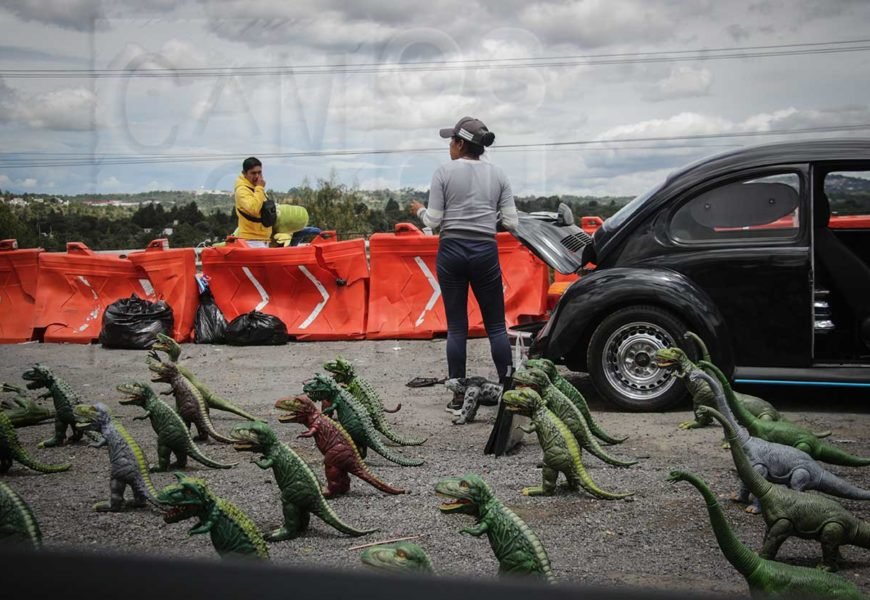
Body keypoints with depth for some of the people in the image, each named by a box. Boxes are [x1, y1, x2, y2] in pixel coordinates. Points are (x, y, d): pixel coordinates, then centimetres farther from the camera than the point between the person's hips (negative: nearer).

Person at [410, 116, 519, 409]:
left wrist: (420, 211, 17)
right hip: (485, 252, 2)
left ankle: (458, 394, 6)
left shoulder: (445, 172, -4)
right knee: (496, 325, 8)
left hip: (451, 251, -1)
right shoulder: (498, 174, 5)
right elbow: (511, 222, 2)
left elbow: (433, 221, -4)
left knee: (456, 327, 4)